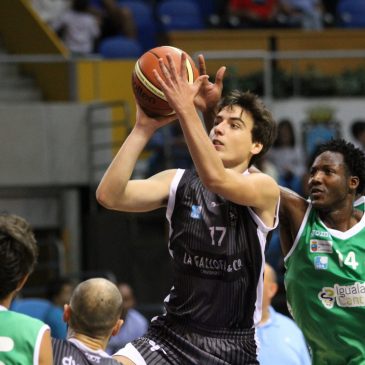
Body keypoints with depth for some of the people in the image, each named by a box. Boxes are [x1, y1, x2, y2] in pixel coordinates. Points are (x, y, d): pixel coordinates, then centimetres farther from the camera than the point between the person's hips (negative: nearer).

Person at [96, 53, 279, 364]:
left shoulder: (264, 188, -8)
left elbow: (215, 179, -29)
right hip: (173, 334, 2)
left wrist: (186, 110, -37)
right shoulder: (177, 182, 2)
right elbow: (110, 195, -13)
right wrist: (144, 128, -19)